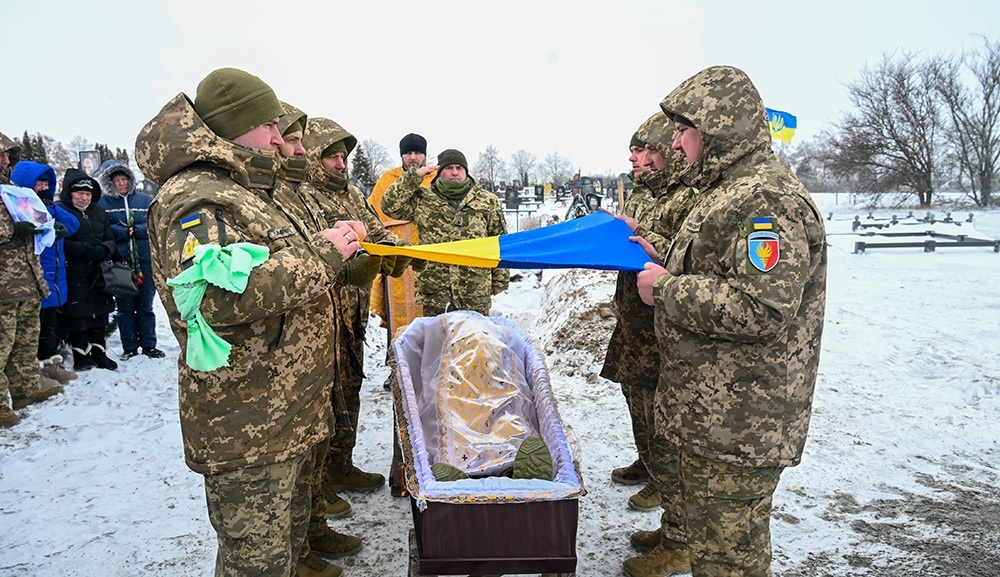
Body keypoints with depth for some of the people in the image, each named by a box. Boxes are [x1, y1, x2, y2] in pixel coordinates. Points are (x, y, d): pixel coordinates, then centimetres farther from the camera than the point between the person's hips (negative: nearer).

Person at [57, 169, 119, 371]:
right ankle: (81, 356, 11)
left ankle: (99, 354, 22)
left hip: (98, 273, 6)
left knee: (99, 314, 11)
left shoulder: (97, 211, 16)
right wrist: (84, 249, -20)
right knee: (77, 316, -1)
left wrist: (103, 249, -6)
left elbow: (110, 240, 15)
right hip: (73, 274, -6)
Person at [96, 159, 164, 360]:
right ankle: (129, 347, 14)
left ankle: (149, 345, 14)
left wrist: (135, 230, -13)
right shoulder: (103, 202, 4)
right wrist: (125, 232, -13)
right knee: (125, 307, 7)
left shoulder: (145, 200, 8)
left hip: (145, 260, 1)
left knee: (146, 305, 8)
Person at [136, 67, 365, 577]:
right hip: (244, 427, -10)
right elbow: (218, 295, -35)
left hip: (285, 415, 10)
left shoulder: (250, 192, 16)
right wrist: (323, 253, -27)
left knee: (288, 533, 25)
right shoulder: (195, 199, -19)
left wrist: (333, 243, 14)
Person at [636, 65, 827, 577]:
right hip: (716, 415, 11)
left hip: (741, 422, -11)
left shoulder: (765, 199, -20)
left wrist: (665, 288, -20)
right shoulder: (730, 192, 16)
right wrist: (663, 264, 12)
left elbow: (762, 308, -31)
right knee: (712, 532, 24)